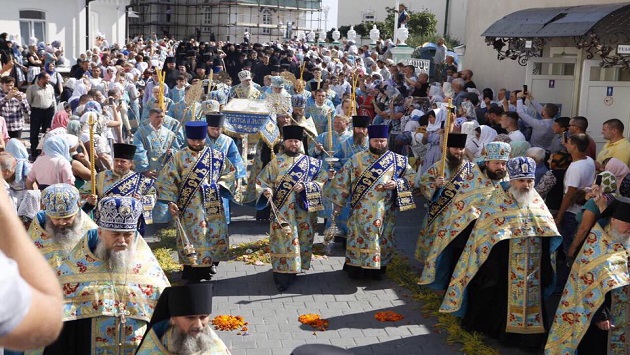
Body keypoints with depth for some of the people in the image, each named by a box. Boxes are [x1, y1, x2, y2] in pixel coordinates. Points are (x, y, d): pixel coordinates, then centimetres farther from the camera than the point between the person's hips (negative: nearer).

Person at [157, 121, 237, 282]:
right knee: (192, 238, -2)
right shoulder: (179, 157, -3)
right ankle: (192, 273, 7)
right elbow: (167, 180, -3)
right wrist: (170, 202, -12)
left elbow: (230, 172, 12)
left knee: (215, 235, 8)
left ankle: (210, 264, 28)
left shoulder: (217, 156, 4)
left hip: (213, 206, 3)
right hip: (190, 207, -3)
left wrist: (220, 186, -5)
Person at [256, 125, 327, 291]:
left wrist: (305, 187, -15)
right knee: (283, 239, -9)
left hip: (304, 210, 2)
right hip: (281, 210, -2)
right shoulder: (276, 162, 7)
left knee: (303, 239, 5)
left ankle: (294, 269, 21)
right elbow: (261, 181, 5)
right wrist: (266, 191, -16)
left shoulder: (311, 163, 8)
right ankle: (283, 274, -6)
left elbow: (322, 181, 0)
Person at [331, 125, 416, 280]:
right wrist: (338, 203, 1)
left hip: (385, 210, 2)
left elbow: (412, 178, 6)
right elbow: (341, 181, 4)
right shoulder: (357, 159, 1)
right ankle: (355, 270, 16)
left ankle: (377, 269, 22)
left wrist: (397, 184, -12)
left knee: (383, 241, 7)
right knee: (359, 239, 1)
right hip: (362, 210, -1)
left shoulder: (398, 160, 4)